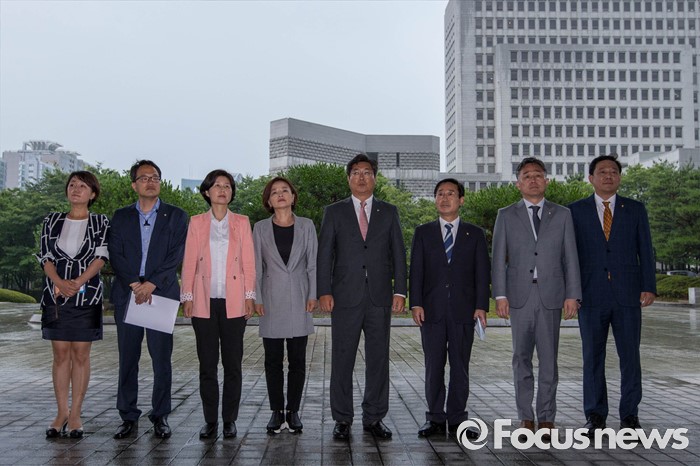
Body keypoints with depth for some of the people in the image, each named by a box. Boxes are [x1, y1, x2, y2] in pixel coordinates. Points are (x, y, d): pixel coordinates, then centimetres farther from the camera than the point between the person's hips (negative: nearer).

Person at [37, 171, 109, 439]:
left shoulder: (101, 223, 4)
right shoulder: (52, 221, 10)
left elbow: (101, 257, -6)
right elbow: (45, 257, 3)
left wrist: (77, 282, -19)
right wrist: (60, 283, -14)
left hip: (87, 295, -2)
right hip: (56, 296, 2)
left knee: (80, 355, 2)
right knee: (60, 355, 5)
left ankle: (75, 414, 9)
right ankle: (62, 413, 14)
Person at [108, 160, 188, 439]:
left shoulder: (175, 216, 8)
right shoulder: (121, 217, 13)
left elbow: (176, 256, -2)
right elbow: (115, 256, 3)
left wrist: (151, 284, -12)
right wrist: (135, 284, -10)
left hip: (161, 295, -2)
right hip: (127, 294, 2)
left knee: (161, 358, 0)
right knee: (127, 358, 4)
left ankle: (160, 416, 9)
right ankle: (128, 417, 13)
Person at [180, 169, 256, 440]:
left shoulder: (241, 222, 9)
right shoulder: (197, 223, 9)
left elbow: (248, 262, 6)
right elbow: (189, 263, 6)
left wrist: (249, 296, -1)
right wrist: (187, 297, -1)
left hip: (233, 303, 0)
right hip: (204, 302, 0)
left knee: (232, 364, 2)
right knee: (207, 364, 3)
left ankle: (229, 420, 11)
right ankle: (210, 420, 12)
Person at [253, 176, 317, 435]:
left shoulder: (306, 226, 6)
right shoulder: (261, 228, 6)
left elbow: (313, 263, 5)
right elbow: (256, 266, 6)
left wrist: (313, 295, -3)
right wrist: (256, 298, -2)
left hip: (299, 301, 0)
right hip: (272, 301, 0)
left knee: (297, 360, 2)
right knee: (273, 360, 3)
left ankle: (293, 411, 12)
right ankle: (276, 412, 13)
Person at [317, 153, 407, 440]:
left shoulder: (389, 212, 11)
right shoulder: (334, 212, 8)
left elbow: (398, 253, 7)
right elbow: (325, 254, 3)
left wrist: (400, 291, -2)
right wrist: (324, 292, -6)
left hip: (380, 298, 1)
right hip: (345, 298, -1)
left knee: (378, 360, 4)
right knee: (342, 360, 2)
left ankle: (374, 418, 15)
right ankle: (342, 420, 12)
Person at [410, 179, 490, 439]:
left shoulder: (475, 234, 10)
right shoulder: (423, 232, 11)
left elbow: (482, 273, 5)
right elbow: (416, 271, 5)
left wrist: (481, 306, -5)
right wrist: (416, 303, -6)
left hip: (463, 310, 0)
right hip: (432, 309, 0)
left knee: (460, 366, 4)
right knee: (433, 366, 3)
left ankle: (458, 419, 12)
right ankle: (435, 418, 12)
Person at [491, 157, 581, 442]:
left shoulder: (562, 215, 9)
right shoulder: (506, 216, 7)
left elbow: (570, 257, 6)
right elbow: (499, 259, 3)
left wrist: (572, 295, -2)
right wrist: (500, 295, -5)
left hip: (551, 296, 0)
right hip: (519, 297, 0)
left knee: (548, 359, 1)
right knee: (522, 358, 6)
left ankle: (546, 418, 11)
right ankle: (526, 417, 15)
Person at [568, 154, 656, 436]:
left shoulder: (635, 210, 10)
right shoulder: (576, 211, 8)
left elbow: (645, 251, 6)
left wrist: (649, 287, -3)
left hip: (627, 295, 1)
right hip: (591, 294, 0)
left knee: (630, 355, 3)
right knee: (592, 357, 3)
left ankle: (629, 415, 14)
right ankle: (595, 416, 12)